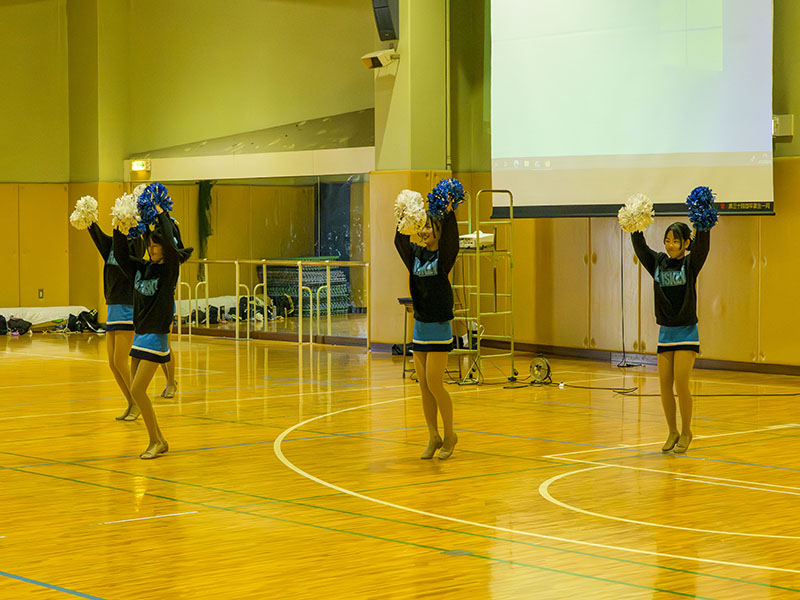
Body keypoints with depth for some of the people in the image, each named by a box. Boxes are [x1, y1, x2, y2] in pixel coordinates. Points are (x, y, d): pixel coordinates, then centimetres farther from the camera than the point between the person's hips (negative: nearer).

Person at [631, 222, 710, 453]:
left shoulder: (690, 264, -4)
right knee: (665, 385, 3)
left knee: (681, 383, -10)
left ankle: (686, 432, 7)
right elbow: (640, 247, -2)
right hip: (665, 333, 4)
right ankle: (673, 432, 17)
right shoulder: (658, 263, 7)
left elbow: (701, 245, -20)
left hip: (686, 332, -4)